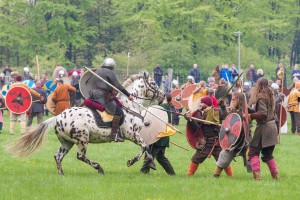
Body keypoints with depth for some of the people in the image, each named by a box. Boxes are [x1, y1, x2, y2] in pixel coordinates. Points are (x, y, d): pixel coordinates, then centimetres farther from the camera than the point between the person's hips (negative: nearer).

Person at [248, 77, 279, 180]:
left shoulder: (261, 97, -14)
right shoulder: (270, 96, 12)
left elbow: (263, 113, -24)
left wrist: (250, 116, -20)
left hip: (264, 127, -8)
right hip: (272, 126, 8)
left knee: (253, 152, -5)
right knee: (268, 154, 18)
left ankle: (257, 175, -15)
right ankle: (275, 175, 17)